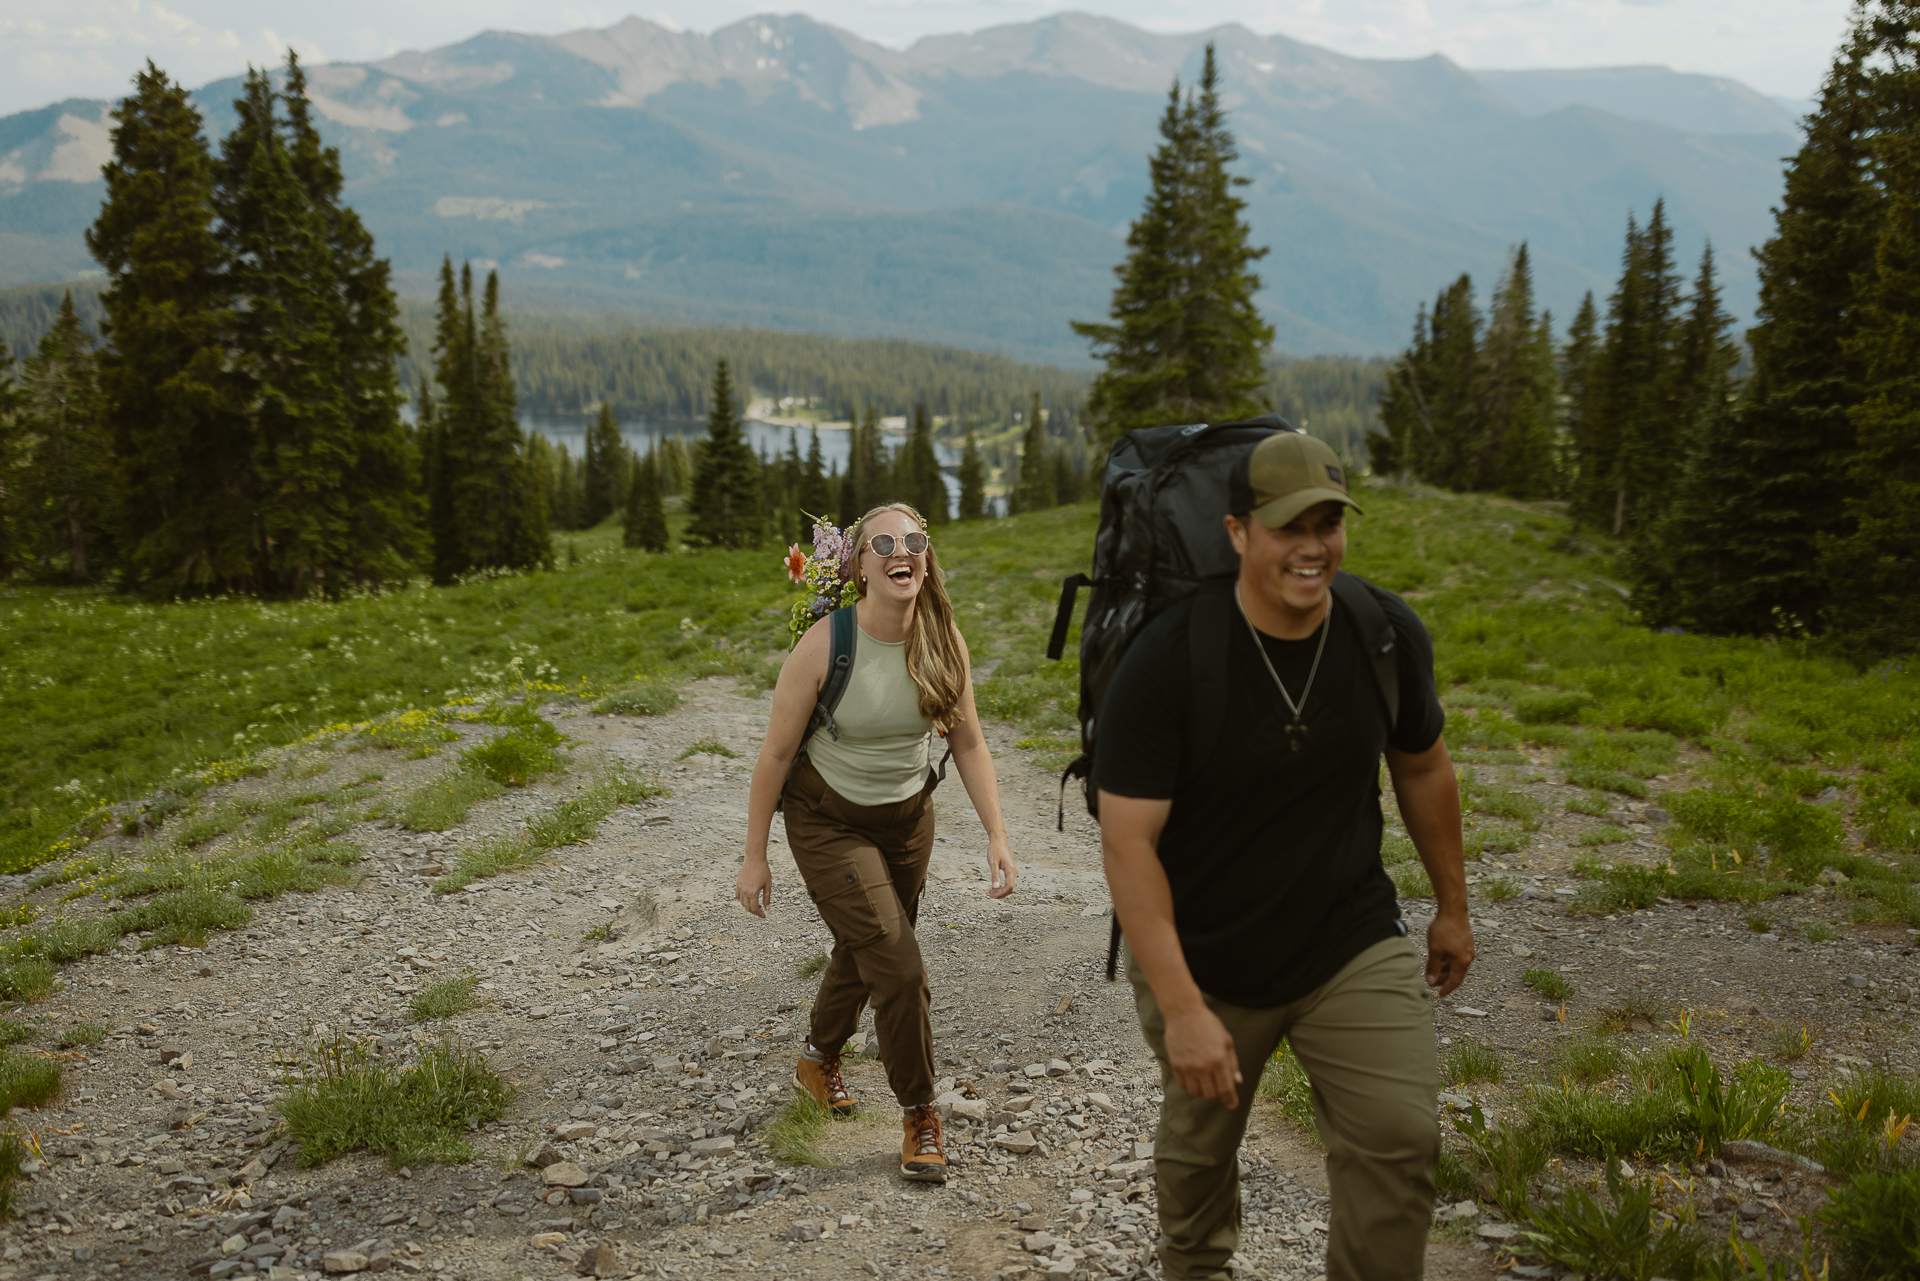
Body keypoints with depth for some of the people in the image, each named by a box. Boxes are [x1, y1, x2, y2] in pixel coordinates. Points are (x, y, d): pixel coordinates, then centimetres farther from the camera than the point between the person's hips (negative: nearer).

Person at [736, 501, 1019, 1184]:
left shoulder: (944, 642, -13)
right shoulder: (823, 646, -24)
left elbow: (968, 744, -3)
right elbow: (776, 752, -15)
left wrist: (997, 836, -9)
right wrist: (754, 856, -10)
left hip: (907, 817, 5)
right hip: (827, 820, -4)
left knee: (863, 950, 21)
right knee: (898, 966, -11)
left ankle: (819, 1059, 50)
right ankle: (919, 1114, 10)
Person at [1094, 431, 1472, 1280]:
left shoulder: (1389, 634, -8)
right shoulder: (1166, 662, -22)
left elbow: (1422, 768, 9)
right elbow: (1128, 841, -23)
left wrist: (1452, 907, 17)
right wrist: (1181, 1010, -27)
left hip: (1352, 946, 2)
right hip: (1203, 958, -2)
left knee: (1399, 1138, -10)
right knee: (1197, 1145, 18)